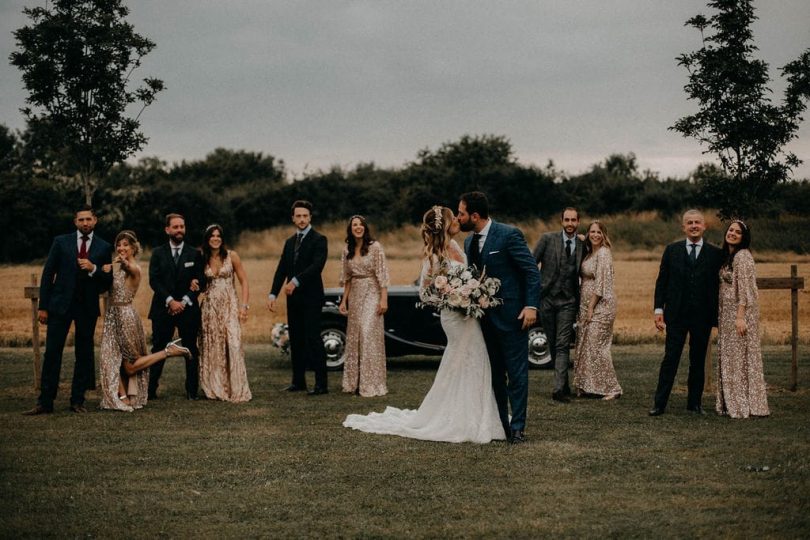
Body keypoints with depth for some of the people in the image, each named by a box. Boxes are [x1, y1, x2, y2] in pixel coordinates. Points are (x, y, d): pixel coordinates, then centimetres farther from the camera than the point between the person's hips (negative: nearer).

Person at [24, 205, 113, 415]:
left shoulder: (104, 247, 6)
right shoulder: (61, 242, 4)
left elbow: (108, 281, 5)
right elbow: (48, 273, 3)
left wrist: (93, 269, -15)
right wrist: (43, 306, -2)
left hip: (88, 307, 1)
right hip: (60, 304, -1)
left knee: (84, 354, 4)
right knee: (52, 352, -3)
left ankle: (77, 401, 12)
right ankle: (45, 402, 0)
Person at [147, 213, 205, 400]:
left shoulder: (194, 254, 7)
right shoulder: (158, 253, 7)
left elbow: (199, 282, 2)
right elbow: (154, 280, -2)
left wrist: (184, 301, -10)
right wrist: (170, 301, -14)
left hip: (188, 309, 0)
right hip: (163, 309, 0)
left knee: (191, 351, 3)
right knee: (158, 350, 1)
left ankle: (192, 390, 9)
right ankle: (151, 390, 3)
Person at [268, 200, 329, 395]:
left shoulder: (319, 240, -5)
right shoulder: (289, 242, 16)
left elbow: (317, 265, -20)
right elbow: (281, 270, 12)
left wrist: (296, 281, -29)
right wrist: (273, 294, 1)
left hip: (311, 298, -7)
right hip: (293, 299, 7)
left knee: (313, 340, -9)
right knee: (296, 340, 10)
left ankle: (321, 384, -7)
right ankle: (298, 381, 17)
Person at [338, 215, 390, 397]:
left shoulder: (375, 247, -7)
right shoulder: (347, 251, 9)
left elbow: (382, 275, -10)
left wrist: (384, 299, -15)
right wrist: (344, 301, 10)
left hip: (372, 295, -6)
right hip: (355, 296, 6)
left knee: (369, 335, -10)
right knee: (353, 337, 7)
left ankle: (370, 384, -5)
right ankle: (354, 382, 14)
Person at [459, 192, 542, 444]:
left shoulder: (509, 234, -13)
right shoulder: (469, 242, 10)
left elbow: (532, 271, -13)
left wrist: (531, 306, -20)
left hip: (511, 315, -7)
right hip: (486, 317, 7)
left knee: (516, 374, -1)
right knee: (495, 374, 13)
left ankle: (517, 427, 4)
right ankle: (499, 425, 21)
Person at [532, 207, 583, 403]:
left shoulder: (582, 245, 5)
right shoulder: (548, 239, -2)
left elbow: (581, 275, 13)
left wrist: (580, 304, 11)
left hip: (568, 301, 0)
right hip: (546, 298, 0)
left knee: (562, 345, -9)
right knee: (553, 344, 10)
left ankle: (559, 389, -14)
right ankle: (564, 385, 23)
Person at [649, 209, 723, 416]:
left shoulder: (715, 254, 3)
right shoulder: (672, 250, 5)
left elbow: (718, 285, 4)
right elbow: (661, 281, 6)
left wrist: (716, 315, 1)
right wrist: (658, 309, -1)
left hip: (703, 316, 0)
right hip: (676, 315, 0)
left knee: (698, 361, 8)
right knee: (670, 359, -1)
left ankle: (695, 402, 18)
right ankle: (659, 403, 2)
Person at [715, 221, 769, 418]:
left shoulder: (742, 256, -13)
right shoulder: (728, 256, 15)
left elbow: (745, 289, -19)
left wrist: (740, 317, -23)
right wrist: (720, 317, 16)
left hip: (740, 312, -9)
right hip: (727, 313, 9)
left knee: (740, 357, -4)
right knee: (729, 357, 10)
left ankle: (743, 405, 2)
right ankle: (731, 403, 16)